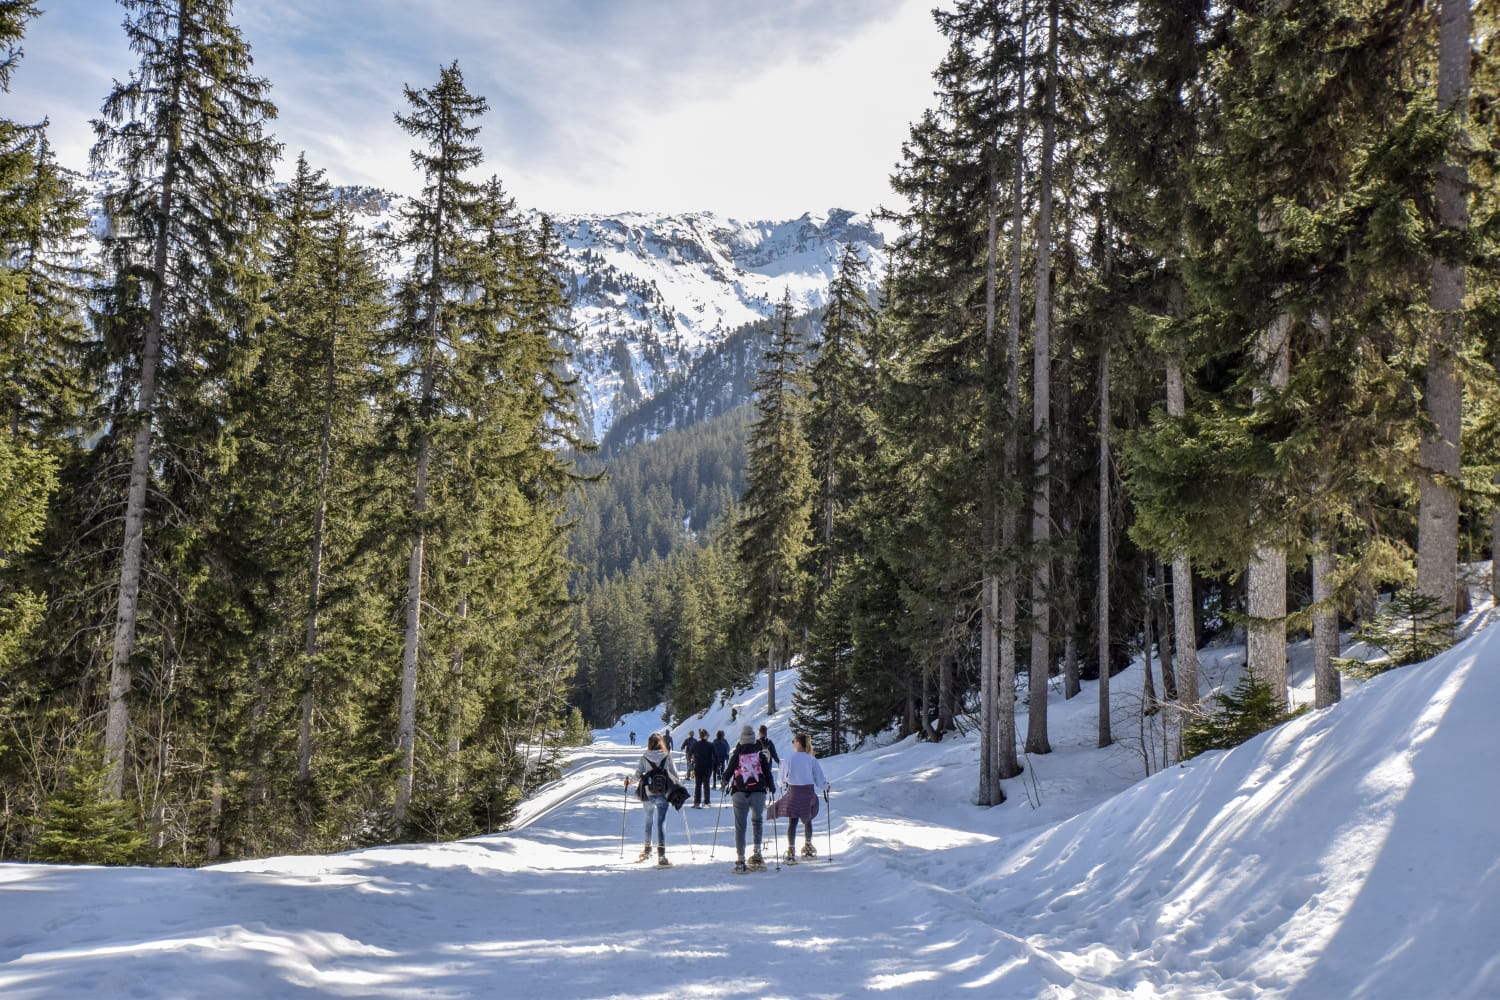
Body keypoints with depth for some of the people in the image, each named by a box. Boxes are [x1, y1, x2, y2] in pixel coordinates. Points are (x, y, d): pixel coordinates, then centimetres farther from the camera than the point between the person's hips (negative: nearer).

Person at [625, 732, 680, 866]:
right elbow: (674, 773, 3)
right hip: (662, 793, -1)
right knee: (661, 822, -4)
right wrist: (677, 785, 23)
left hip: (647, 794, 1)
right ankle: (661, 854, -17)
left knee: (649, 820, 22)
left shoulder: (644, 757, -3)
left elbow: (638, 774, -5)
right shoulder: (667, 756, -3)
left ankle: (647, 849, 34)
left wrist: (629, 782, 15)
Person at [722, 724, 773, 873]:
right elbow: (767, 773, 4)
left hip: (739, 793, 0)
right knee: (757, 820, 23)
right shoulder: (760, 753, 2)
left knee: (740, 826, 4)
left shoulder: (735, 754, 1)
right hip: (759, 792, 1)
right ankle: (757, 853, 10)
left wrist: (725, 783, 27)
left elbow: (728, 772, 6)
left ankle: (740, 861, 0)